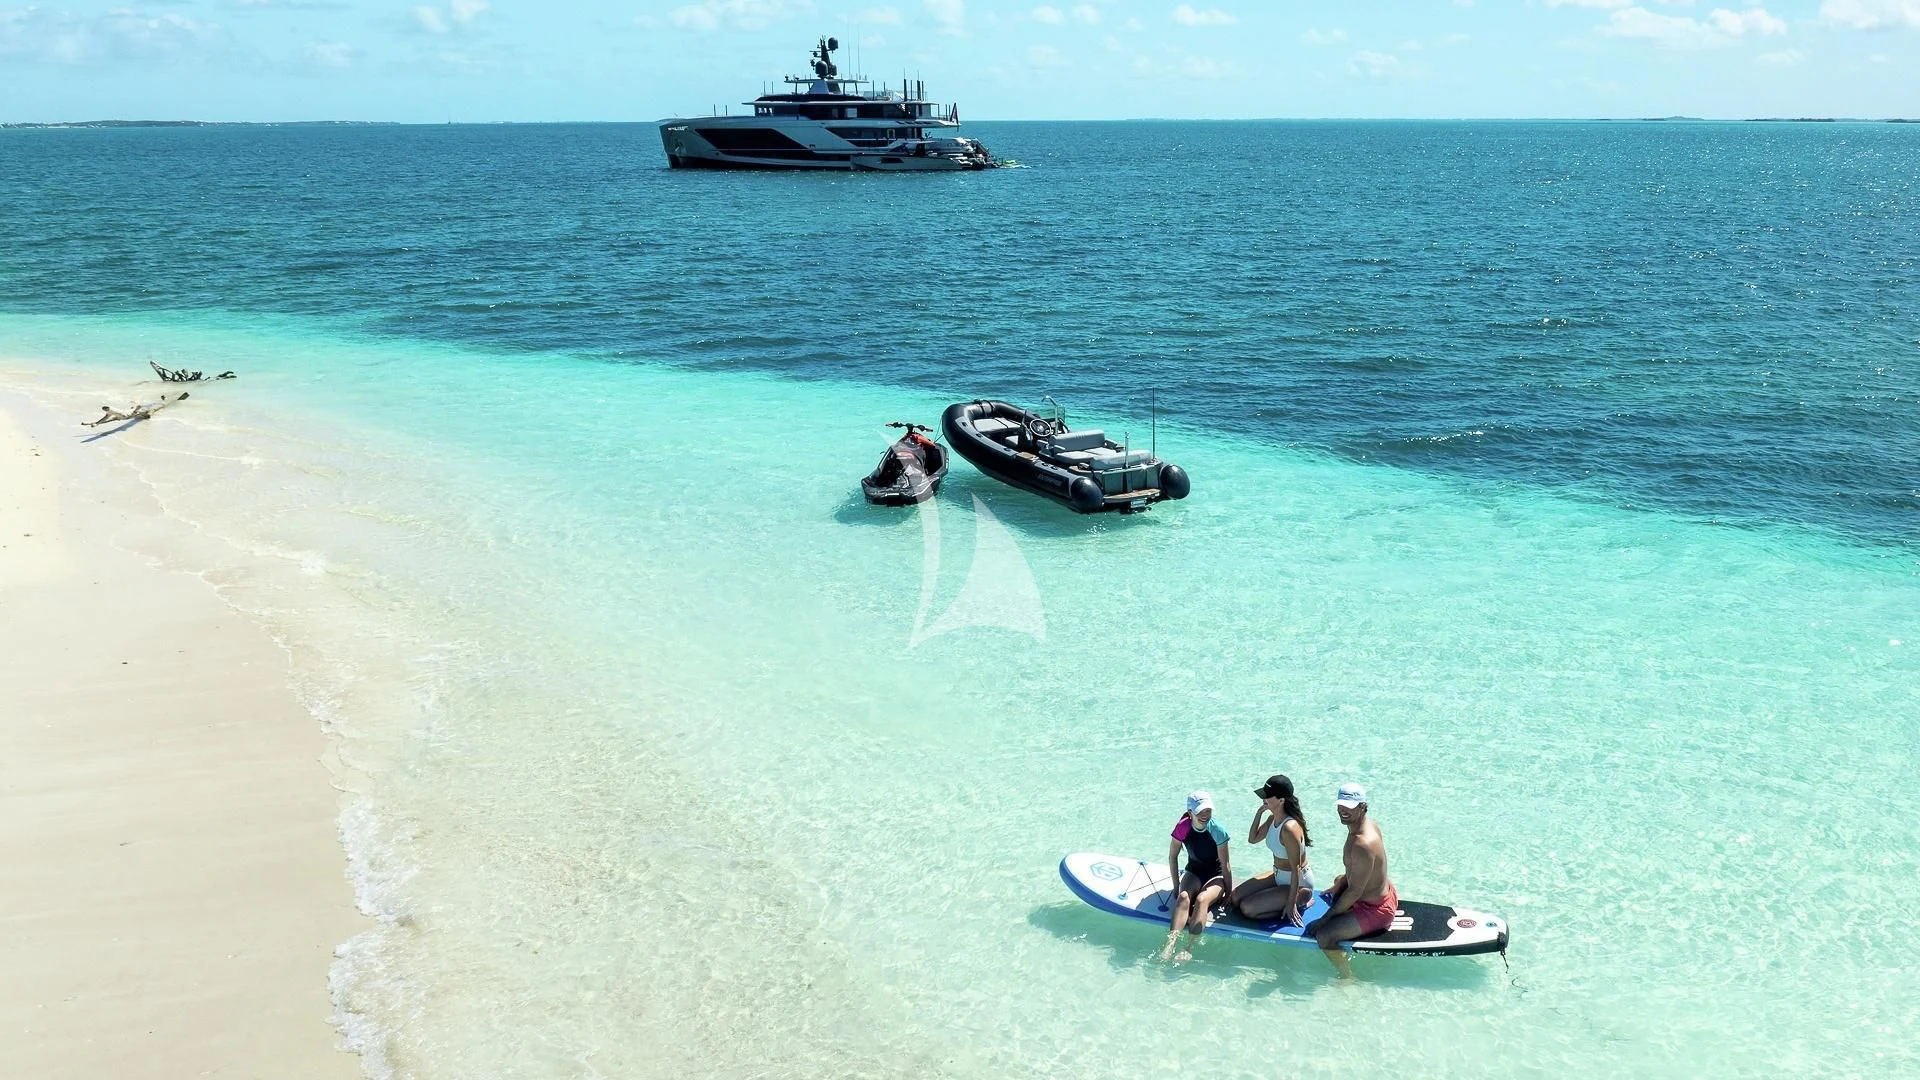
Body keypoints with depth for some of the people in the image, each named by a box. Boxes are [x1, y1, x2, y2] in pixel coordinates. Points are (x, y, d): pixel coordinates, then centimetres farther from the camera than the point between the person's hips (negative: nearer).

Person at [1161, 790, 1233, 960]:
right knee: (1184, 897, -31)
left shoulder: (1217, 830, -19)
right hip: (1194, 872, 2)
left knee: (1202, 899, -34)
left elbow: (1225, 865, -14)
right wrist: (1176, 886, -2)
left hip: (1216, 876, -2)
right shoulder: (1183, 827, -12)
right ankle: (1171, 943, -48)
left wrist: (1229, 894, -11)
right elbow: (1173, 856, 0)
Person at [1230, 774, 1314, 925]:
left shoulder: (1289, 829, -31)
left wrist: (1291, 904, -24)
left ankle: (1300, 900, -2)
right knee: (1236, 897, 6)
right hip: (1278, 877, 9)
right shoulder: (1272, 819, -4)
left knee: (1247, 908, -16)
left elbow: (1296, 869, -27)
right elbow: (1252, 839, 10)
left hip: (1298, 883, -9)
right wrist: (1259, 813, -5)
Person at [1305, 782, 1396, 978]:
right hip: (1385, 892, 11)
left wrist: (1326, 918, -20)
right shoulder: (1368, 823, -4)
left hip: (1374, 910, -11)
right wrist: (1340, 885, 13)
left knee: (1323, 935, -21)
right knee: (1339, 881, 37)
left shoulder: (1362, 845, -34)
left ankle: (1348, 979, -3)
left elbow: (1355, 891, -28)